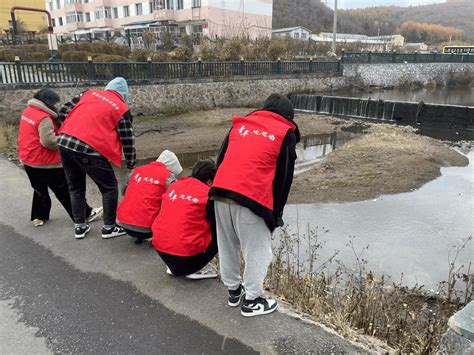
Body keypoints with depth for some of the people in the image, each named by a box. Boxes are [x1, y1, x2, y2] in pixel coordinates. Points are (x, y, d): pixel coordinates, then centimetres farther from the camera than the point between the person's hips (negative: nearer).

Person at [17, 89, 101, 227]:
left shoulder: (27, 112, 9)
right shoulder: (44, 117, -21)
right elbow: (48, 141, -26)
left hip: (28, 160, 9)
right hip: (45, 162, -9)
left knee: (40, 189, 23)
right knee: (65, 190, -1)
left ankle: (39, 217, 30)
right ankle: (86, 214, 9)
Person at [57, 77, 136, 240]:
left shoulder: (89, 93, 18)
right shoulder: (122, 109, 6)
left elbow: (64, 112, 16)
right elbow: (128, 141, 7)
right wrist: (131, 165, 17)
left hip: (64, 142, 6)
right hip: (89, 149, -5)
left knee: (76, 187, 21)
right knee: (109, 188, 12)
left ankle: (79, 226, 30)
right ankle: (109, 228, 18)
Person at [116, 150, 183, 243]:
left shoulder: (137, 170, 12)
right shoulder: (169, 177, -4)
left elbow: (125, 192, 24)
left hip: (123, 224, 6)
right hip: (145, 229, -6)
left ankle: (138, 236, 14)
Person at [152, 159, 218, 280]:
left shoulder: (174, 185, 9)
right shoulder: (208, 194, -8)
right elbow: (216, 228, 1)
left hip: (159, 247, 6)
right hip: (186, 254, -6)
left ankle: (174, 267, 19)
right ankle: (195, 269, 1)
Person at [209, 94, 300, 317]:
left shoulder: (240, 124, 21)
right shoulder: (285, 133, 9)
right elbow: (284, 177, 7)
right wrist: (276, 212, 15)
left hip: (220, 194, 6)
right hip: (250, 199, -5)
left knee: (227, 246, 20)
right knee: (258, 251, 11)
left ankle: (233, 291, 36)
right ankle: (251, 301, 22)